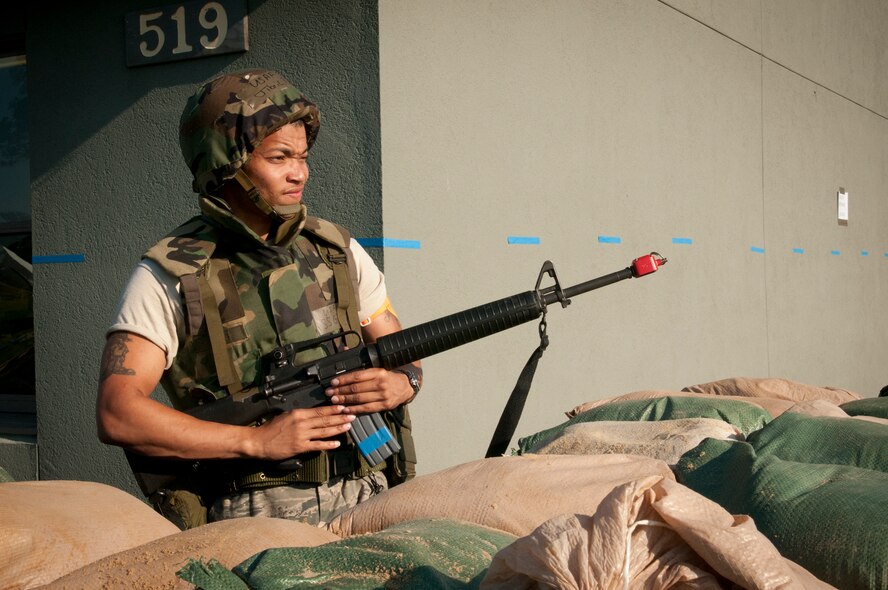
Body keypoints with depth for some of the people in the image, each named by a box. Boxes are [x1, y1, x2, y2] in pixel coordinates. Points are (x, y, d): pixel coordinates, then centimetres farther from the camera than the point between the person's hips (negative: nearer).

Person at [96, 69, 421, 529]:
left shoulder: (338, 252, 12)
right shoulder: (170, 276, -2)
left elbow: (404, 356, 20)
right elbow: (117, 416, -10)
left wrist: (402, 382, -5)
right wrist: (257, 440, -14)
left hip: (365, 500, 4)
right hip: (252, 516, -4)